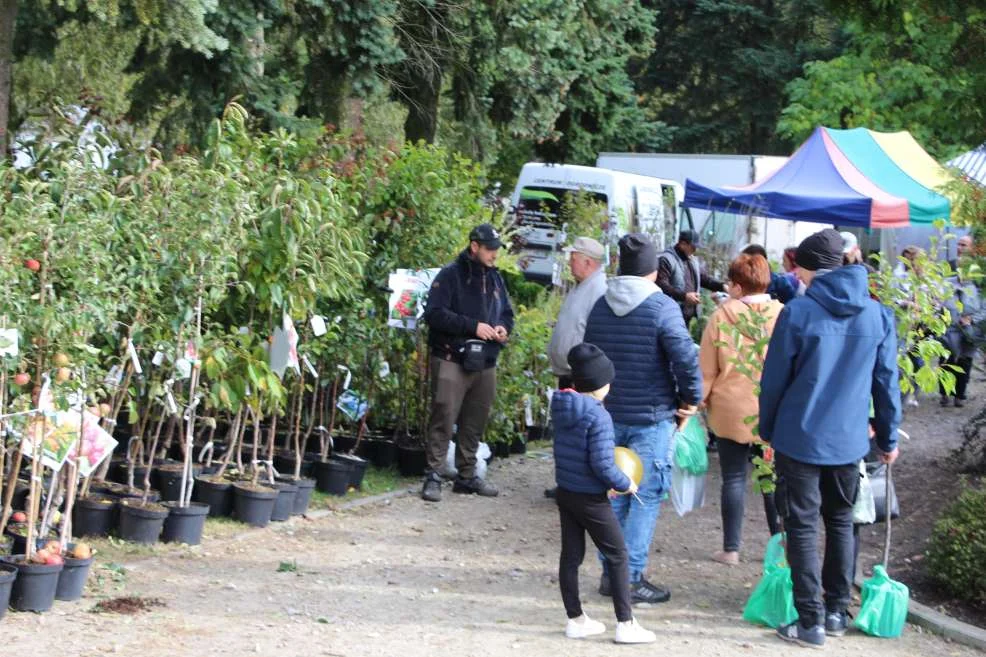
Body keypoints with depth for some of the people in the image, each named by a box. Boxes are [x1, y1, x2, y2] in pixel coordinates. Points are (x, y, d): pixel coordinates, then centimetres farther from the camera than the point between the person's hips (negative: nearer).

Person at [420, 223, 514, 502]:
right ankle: (434, 476, -6)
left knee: (475, 422, 11)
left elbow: (507, 312, 25)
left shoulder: (495, 278, 15)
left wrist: (504, 328, 1)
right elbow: (434, 314, -14)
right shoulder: (450, 275, -6)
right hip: (452, 360, -7)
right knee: (444, 418, -10)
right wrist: (473, 326, -18)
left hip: (485, 363, 7)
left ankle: (467, 476, 20)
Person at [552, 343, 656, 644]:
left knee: (571, 555, 14)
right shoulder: (598, 417, -23)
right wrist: (625, 484, -8)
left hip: (565, 492, 8)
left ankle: (576, 619, 22)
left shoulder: (561, 408, 2)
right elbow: (602, 465, -25)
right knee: (617, 556, 4)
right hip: (591, 499, -8)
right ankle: (626, 624, 5)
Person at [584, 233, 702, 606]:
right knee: (646, 497, 1)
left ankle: (611, 572, 20)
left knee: (615, 493, 16)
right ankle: (631, 578, 1)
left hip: (609, 416, 6)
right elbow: (686, 358, -18)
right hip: (651, 417, -6)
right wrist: (691, 399, -3)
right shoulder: (662, 308, -13)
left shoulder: (599, 307, 6)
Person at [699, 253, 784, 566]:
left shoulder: (722, 317, -8)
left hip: (731, 411, -1)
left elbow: (706, 370, -3)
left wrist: (699, 401, 10)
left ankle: (731, 548, 10)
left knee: (734, 478, 7)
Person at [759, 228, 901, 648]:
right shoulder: (877, 315, 0)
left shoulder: (798, 312, -12)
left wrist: (768, 430, 6)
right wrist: (888, 437, 15)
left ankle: (811, 622, 3)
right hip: (849, 441, 4)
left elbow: (773, 380, -7)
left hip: (800, 439, -4)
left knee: (801, 527, 4)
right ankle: (837, 611, 25)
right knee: (840, 522, 20)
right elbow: (886, 381, 5)